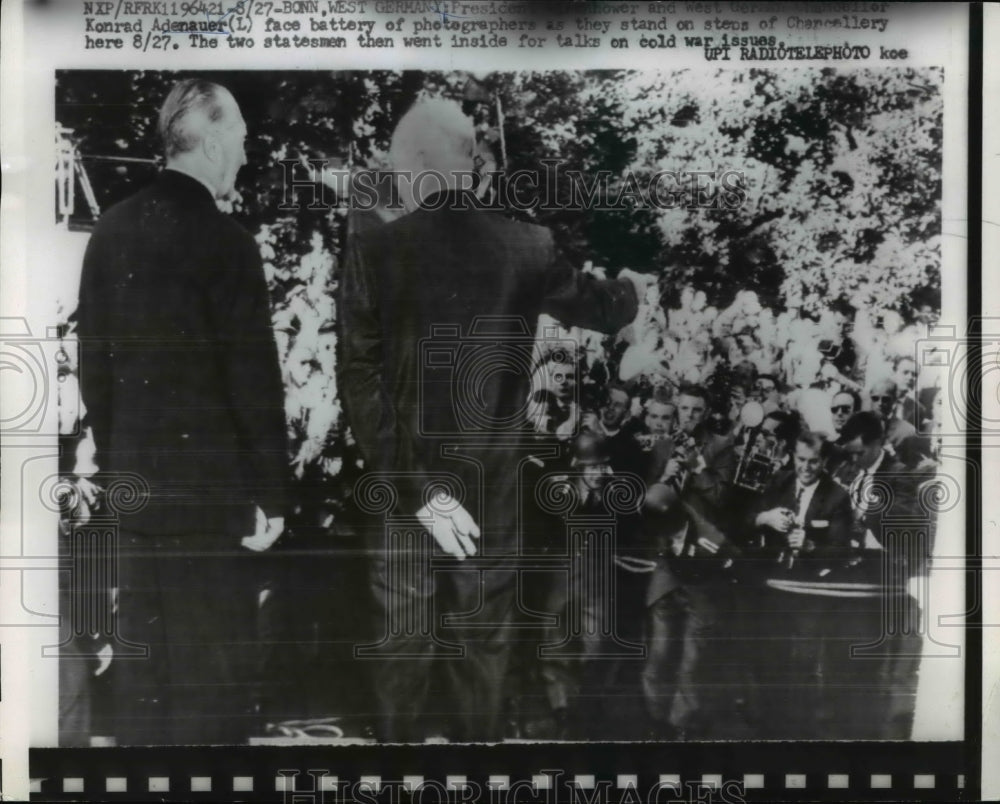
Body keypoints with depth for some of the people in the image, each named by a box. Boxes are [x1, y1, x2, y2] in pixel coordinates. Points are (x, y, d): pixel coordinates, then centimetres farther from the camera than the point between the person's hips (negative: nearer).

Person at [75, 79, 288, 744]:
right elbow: (254, 380, -15)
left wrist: (113, 457, 18)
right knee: (212, 659, 6)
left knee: (142, 646, 17)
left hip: (135, 475, 6)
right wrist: (270, 495, -7)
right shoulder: (226, 242, -16)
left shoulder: (113, 228, 3)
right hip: (211, 484, -6)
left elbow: (93, 358, 9)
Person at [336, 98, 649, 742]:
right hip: (493, 479, 1)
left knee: (405, 643, 15)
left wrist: (415, 487, -16)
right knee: (482, 640, 16)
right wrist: (631, 288, 34)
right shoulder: (528, 247, -7)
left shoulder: (374, 254, -12)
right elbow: (598, 309, 12)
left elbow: (362, 381, -17)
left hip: (406, 476, -1)